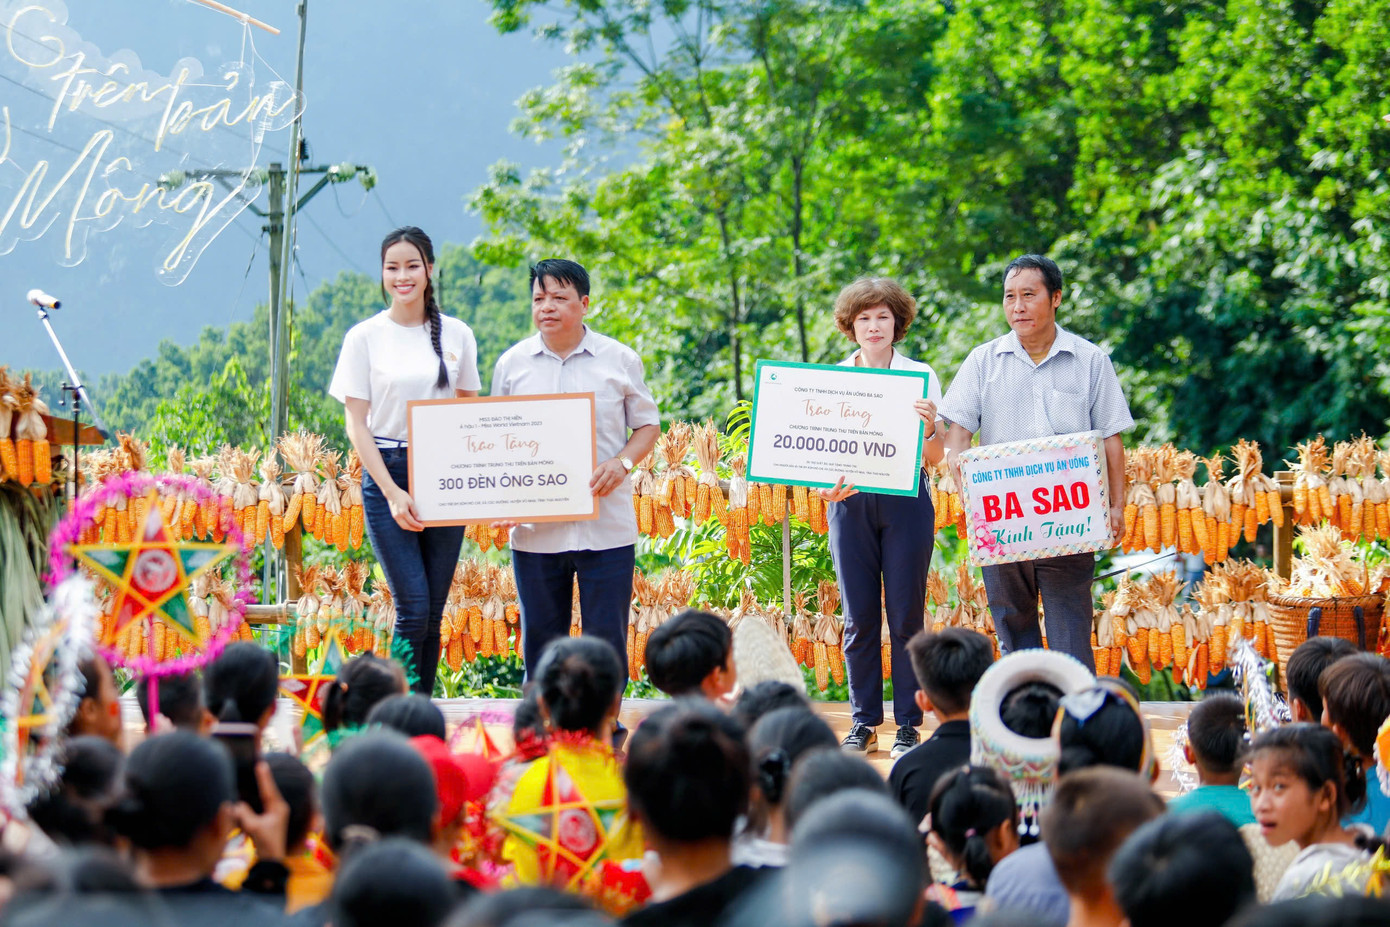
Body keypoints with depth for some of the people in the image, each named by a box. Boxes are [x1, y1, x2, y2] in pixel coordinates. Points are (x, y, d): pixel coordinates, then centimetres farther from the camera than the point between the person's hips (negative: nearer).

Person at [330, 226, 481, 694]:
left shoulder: (457, 335, 9)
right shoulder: (365, 337, 1)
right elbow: (357, 423, -1)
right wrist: (392, 492, -12)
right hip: (388, 475, -3)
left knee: (432, 614, 3)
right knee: (413, 609, -13)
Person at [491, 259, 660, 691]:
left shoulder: (619, 360, 2)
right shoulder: (512, 364, 6)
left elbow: (647, 425, 10)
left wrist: (622, 462, -11)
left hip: (606, 528, -1)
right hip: (534, 528, 1)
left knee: (606, 641, 0)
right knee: (540, 642, 7)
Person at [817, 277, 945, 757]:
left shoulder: (920, 377, 4)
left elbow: (935, 457, 1)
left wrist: (928, 428, -21)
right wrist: (826, 484, -12)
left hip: (905, 500, -2)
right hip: (850, 502, 2)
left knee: (905, 615, -2)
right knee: (859, 617, 2)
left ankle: (908, 724, 4)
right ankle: (863, 722, 9)